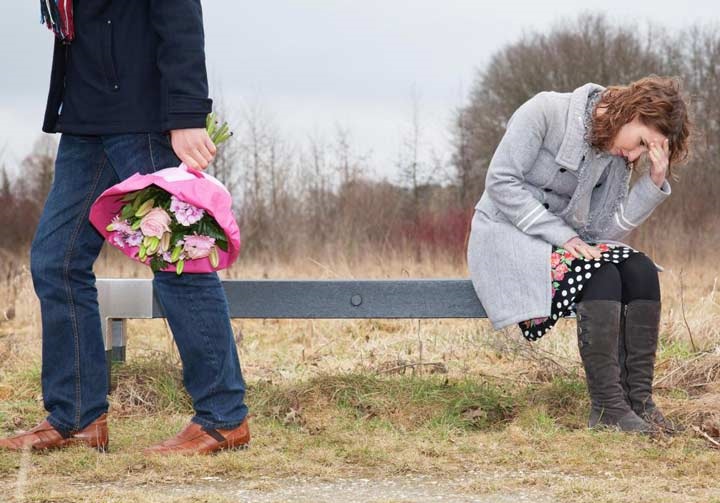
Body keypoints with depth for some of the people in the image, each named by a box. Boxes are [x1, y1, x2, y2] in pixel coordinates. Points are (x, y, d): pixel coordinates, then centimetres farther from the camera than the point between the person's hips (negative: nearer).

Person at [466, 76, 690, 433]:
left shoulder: (617, 156, 4)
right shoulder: (547, 111, -15)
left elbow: (603, 229, -3)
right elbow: (500, 181, -18)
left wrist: (654, 182, -13)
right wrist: (561, 235, -23)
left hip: (561, 238, 7)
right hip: (505, 235, -6)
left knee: (641, 271, -20)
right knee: (600, 275, -31)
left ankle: (638, 399, -23)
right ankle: (607, 409, -31)